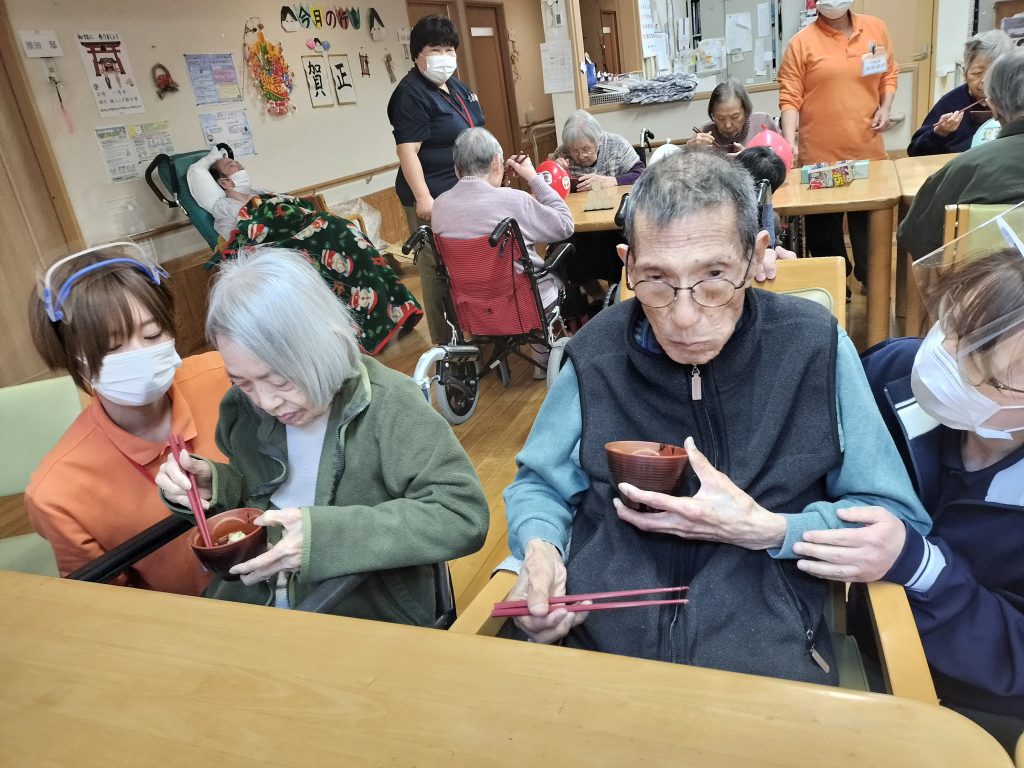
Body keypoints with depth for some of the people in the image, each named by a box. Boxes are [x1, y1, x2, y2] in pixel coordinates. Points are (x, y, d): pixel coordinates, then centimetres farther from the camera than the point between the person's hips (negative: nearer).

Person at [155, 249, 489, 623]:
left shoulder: (389, 406, -18)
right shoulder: (244, 407, 0)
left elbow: (464, 516, -22)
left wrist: (328, 534, -26)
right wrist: (213, 485, -6)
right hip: (252, 603, 5)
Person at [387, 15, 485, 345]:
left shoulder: (455, 85, 13)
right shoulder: (411, 94, -15)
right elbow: (407, 150, -22)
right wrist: (422, 198, -28)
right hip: (435, 199, -10)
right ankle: (448, 347, 6)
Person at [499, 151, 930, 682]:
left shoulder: (814, 347, -3)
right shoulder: (597, 353, 0)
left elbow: (898, 519, 3)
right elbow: (538, 485, 13)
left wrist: (768, 530, -13)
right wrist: (539, 548, -10)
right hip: (598, 640, 0)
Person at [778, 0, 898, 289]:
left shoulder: (876, 29, 6)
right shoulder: (801, 42, -5)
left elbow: (889, 73, 17)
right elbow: (789, 97, -9)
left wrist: (885, 108, 1)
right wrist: (790, 142, -20)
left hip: (867, 149, 3)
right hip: (820, 154, -3)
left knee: (870, 220, 13)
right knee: (823, 224, 9)